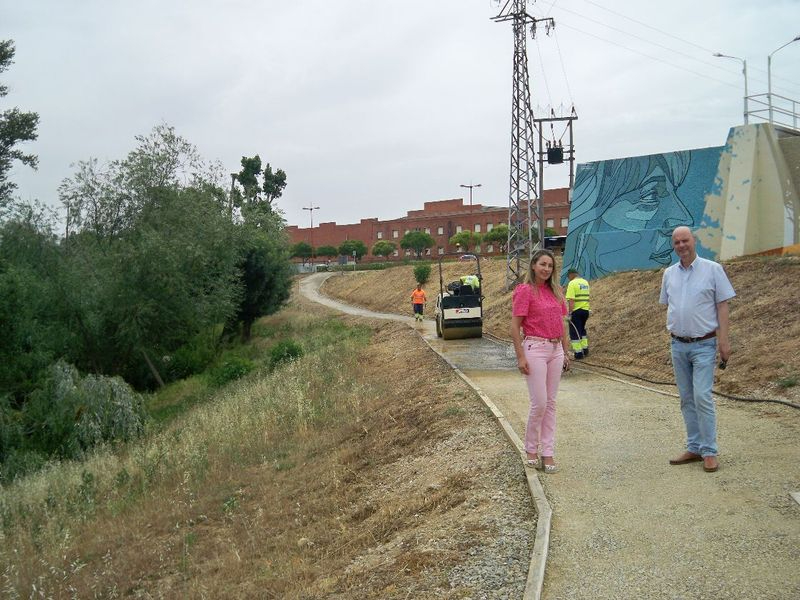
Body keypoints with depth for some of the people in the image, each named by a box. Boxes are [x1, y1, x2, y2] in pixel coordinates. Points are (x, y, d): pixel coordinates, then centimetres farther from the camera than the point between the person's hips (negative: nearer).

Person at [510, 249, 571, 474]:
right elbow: (515, 326, -9)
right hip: (535, 348, -6)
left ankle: (547, 453, 12)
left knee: (550, 403, 7)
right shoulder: (524, 291, -7)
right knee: (539, 403, -6)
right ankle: (531, 449, 14)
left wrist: (566, 352, 14)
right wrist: (520, 356, -14)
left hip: (556, 349, 6)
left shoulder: (556, 291, 12)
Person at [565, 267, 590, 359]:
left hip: (576, 311, -8)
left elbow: (571, 300, -19)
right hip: (585, 310, 8)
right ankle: (585, 349, 25)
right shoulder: (585, 282, 12)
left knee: (575, 332, 0)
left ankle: (578, 353, 0)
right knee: (582, 330, 24)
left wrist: (570, 313, -18)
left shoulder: (572, 283, -13)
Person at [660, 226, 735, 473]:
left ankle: (709, 452, -3)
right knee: (686, 399, 9)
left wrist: (724, 339, -12)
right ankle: (694, 448, 18)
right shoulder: (669, 273, 8)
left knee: (702, 397, -11)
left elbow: (722, 305, -6)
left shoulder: (712, 269, -4)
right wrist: (672, 332, 7)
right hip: (678, 345, 5)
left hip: (703, 344, -5)